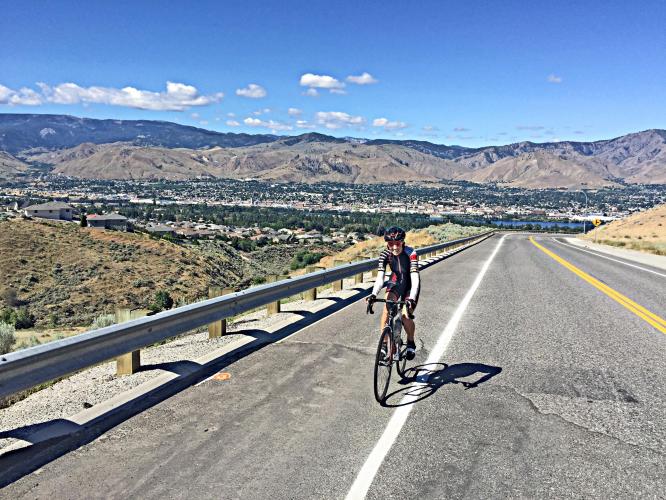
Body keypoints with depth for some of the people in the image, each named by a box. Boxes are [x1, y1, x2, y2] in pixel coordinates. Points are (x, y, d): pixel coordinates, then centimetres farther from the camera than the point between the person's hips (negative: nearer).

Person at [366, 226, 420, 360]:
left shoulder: (411, 253, -30)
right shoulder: (385, 254, -21)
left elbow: (415, 278, -39)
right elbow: (380, 277, -29)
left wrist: (412, 299, -53)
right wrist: (373, 294, -46)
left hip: (410, 284, -2)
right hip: (396, 281, 2)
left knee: (406, 317, -14)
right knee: (387, 308, -23)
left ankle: (411, 343, 16)